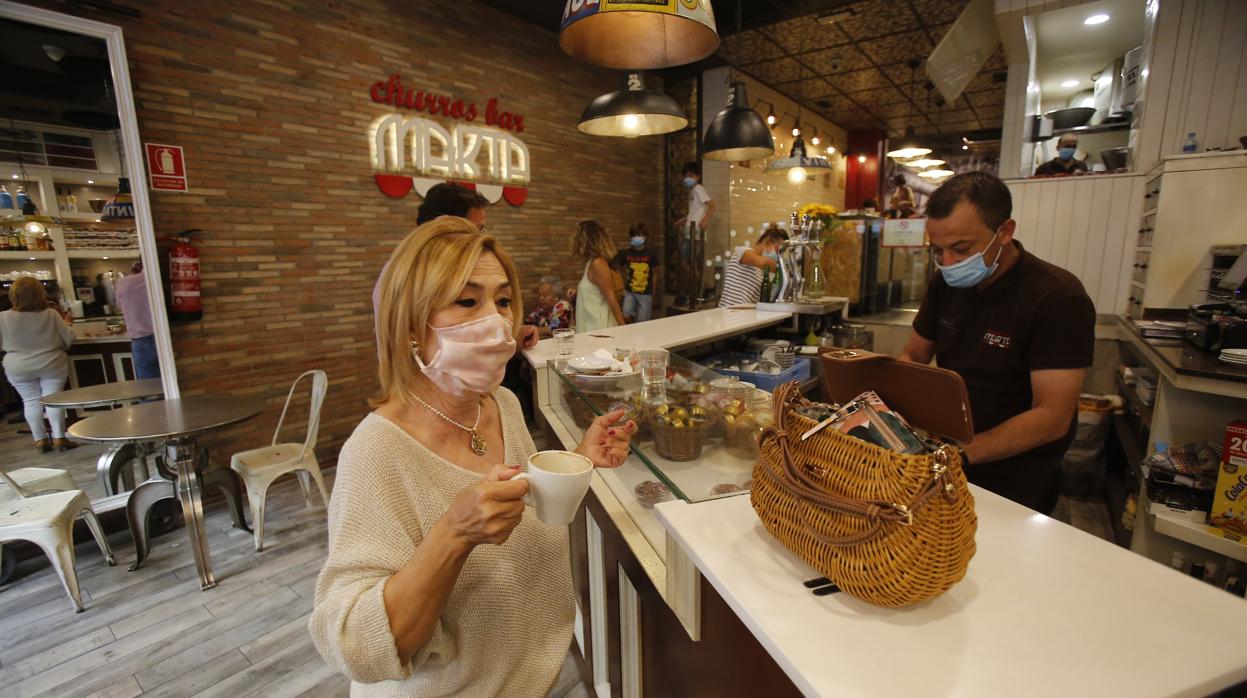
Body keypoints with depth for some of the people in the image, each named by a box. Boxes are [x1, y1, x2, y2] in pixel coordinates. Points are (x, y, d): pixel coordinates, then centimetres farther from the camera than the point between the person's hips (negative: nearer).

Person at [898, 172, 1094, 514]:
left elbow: (1052, 418, -21)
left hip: (1012, 478, -5)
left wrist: (960, 452, -34)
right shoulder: (945, 283, 2)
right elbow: (912, 357, 10)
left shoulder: (1058, 297, -16)